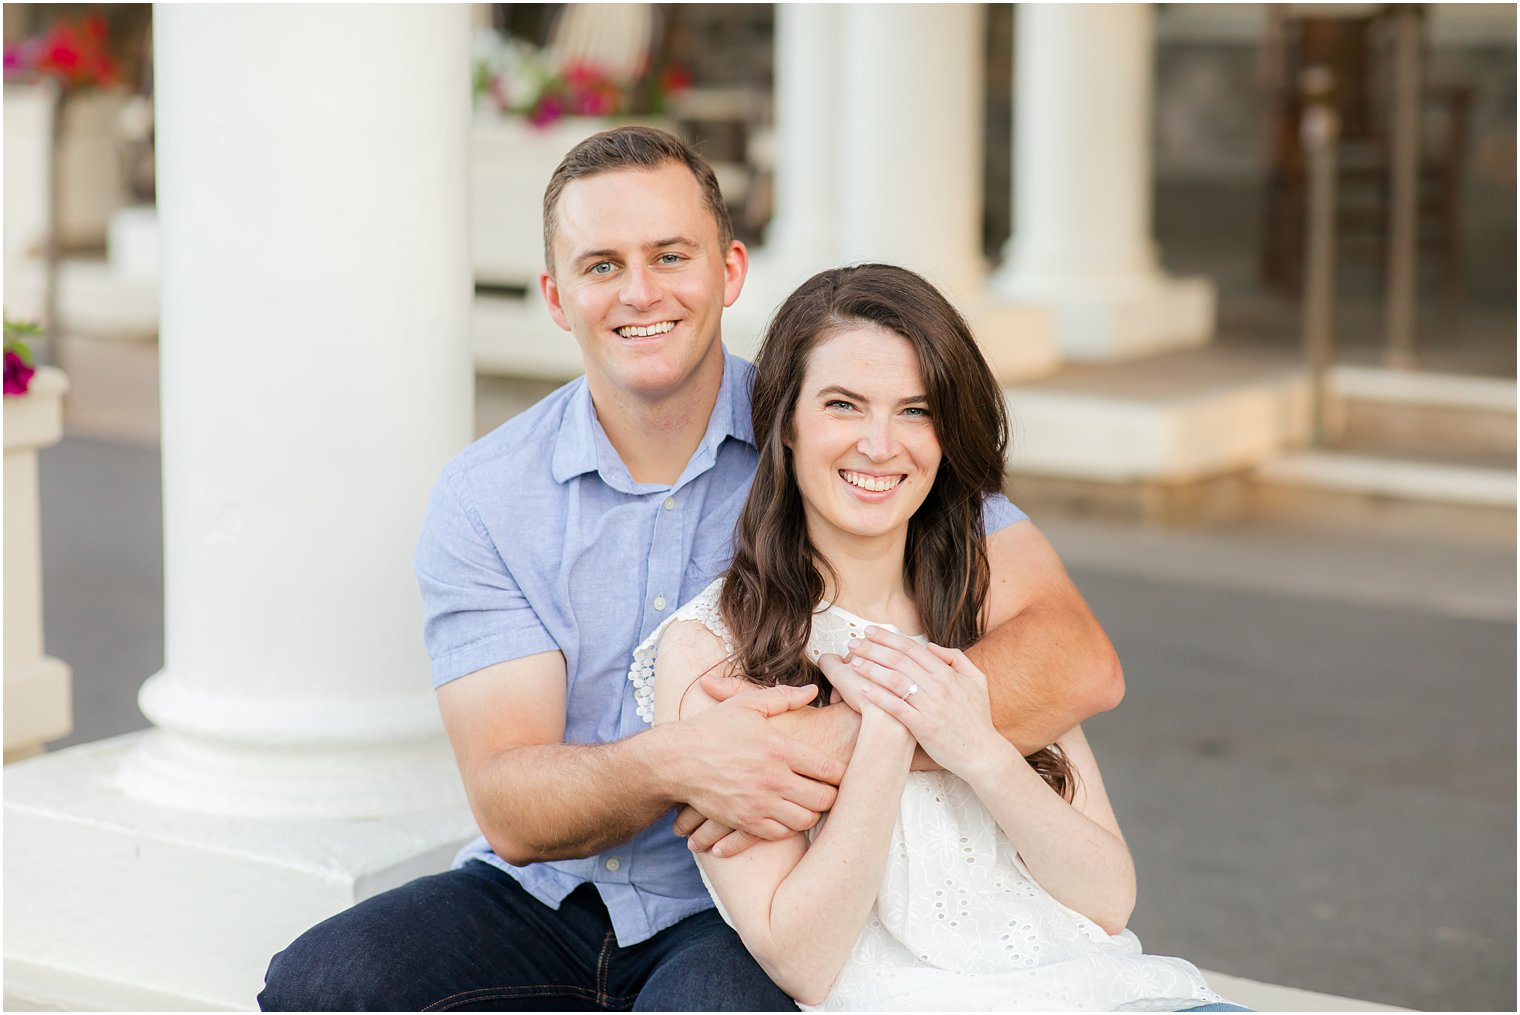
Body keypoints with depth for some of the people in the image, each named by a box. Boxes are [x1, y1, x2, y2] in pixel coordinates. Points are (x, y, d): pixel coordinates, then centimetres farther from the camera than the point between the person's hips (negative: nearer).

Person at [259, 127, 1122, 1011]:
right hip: (544, 900, 3)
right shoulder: (484, 499, 0)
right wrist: (673, 763, -28)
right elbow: (512, 812, -7)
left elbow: (1077, 658, -16)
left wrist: (851, 738, -31)